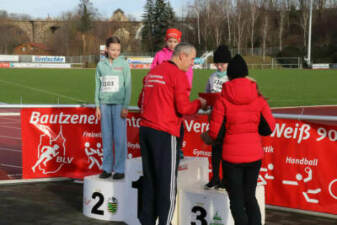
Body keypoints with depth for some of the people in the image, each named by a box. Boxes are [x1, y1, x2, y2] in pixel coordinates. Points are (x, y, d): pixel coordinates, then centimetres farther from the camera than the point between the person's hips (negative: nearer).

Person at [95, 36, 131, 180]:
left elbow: (128, 87, -1)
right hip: (105, 104, 3)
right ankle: (107, 168, 13)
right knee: (106, 137, 5)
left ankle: (119, 169, 3)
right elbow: (98, 86, 13)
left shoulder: (124, 64, 1)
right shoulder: (101, 65, 9)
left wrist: (125, 107, -8)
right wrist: (97, 106, 8)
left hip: (119, 104, -3)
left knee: (119, 138, -4)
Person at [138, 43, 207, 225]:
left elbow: (141, 102, 20)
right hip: (164, 134, -8)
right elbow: (183, 108, -12)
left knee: (149, 179, 13)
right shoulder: (178, 75, -8)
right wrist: (199, 104, 5)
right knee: (167, 183, -1)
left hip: (145, 129, 8)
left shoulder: (153, 72, 17)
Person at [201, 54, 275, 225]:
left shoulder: (222, 99, -9)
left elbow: (215, 132, -10)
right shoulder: (258, 98, -1)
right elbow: (269, 127, 0)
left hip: (231, 155, -3)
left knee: (236, 200, 8)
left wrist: (206, 138, 12)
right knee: (250, 197, 18)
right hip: (254, 154, 3)